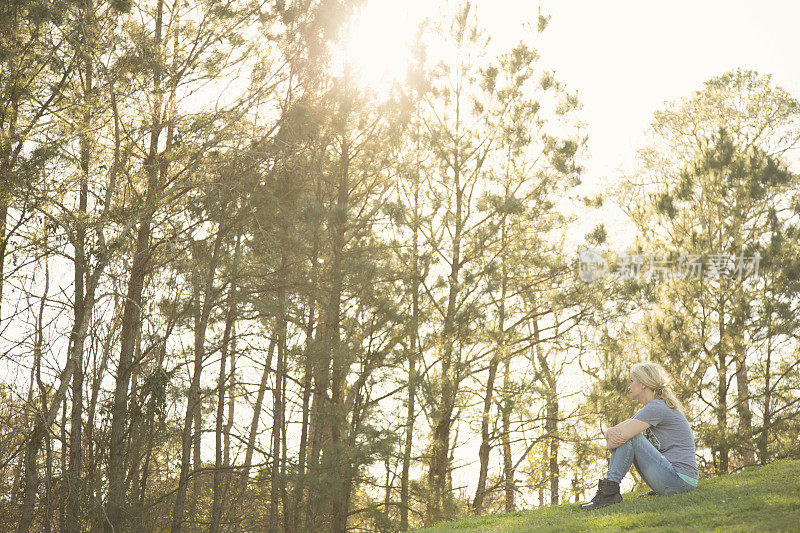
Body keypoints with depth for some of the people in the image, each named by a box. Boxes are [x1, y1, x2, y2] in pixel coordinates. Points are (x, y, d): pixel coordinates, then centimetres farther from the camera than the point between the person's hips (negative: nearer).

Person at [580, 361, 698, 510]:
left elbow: (620, 437, -20)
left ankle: (610, 490, -11)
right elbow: (614, 432, 13)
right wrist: (611, 432, -11)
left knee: (628, 438, -15)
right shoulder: (655, 406, 17)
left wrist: (609, 444, 2)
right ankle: (609, 491, 1)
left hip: (679, 480, -10)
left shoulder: (656, 407, -14)